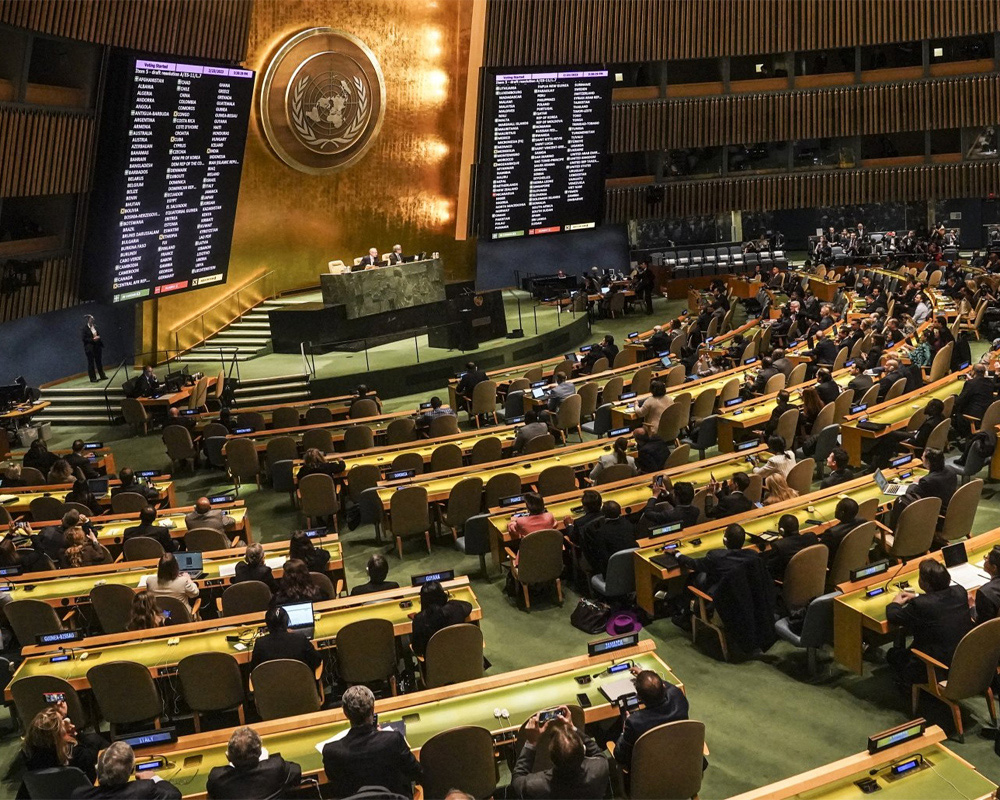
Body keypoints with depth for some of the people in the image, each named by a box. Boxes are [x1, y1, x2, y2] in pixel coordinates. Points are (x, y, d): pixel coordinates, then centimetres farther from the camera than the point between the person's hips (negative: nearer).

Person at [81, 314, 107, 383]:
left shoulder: (95, 327, 8)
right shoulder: (84, 329, -9)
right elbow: (83, 339, -13)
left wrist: (98, 337, 1)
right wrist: (92, 339, -18)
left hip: (97, 347, 6)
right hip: (89, 348, -6)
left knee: (99, 362, 12)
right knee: (91, 363, 2)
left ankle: (102, 376, 22)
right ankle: (93, 378, 7)